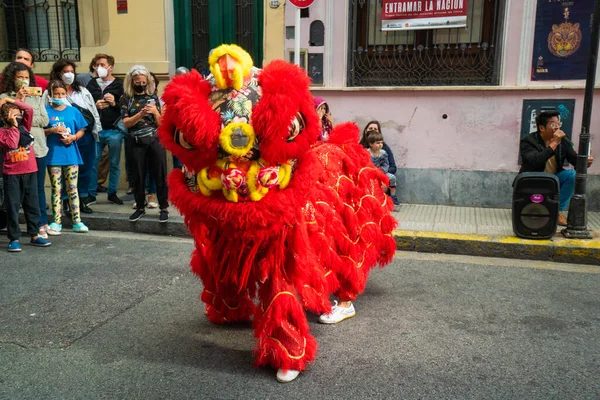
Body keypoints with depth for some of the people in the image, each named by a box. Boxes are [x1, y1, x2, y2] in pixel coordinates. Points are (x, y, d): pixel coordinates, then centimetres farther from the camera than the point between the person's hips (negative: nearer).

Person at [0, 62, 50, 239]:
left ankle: (41, 223, 15)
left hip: (38, 148, 2)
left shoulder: (36, 97, 12)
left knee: (38, 188, 7)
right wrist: (18, 100, -10)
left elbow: (44, 120, 3)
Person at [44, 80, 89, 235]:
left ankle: (77, 222, 9)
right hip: (53, 156, -1)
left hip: (71, 155, 1)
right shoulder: (46, 111, 2)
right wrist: (52, 130, -15)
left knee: (73, 188, 5)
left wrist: (73, 137, -11)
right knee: (56, 189, 4)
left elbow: (81, 130, 7)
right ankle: (56, 222, 11)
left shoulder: (73, 111, 5)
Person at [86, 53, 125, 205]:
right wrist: (95, 105, -9)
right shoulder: (91, 84, 10)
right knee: (92, 163, 4)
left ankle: (112, 193, 21)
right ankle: (91, 194, 15)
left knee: (115, 164, 7)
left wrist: (115, 103, -21)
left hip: (114, 130, -2)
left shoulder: (120, 84, -1)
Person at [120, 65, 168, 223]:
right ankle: (140, 207, 21)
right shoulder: (126, 99, 4)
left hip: (156, 140, 0)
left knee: (160, 174, 0)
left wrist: (155, 111, -14)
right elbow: (126, 123, -5)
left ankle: (164, 208, 8)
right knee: (138, 176, 7)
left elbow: (160, 123, 5)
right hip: (137, 142, 0)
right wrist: (140, 114, -19)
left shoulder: (153, 97, 7)